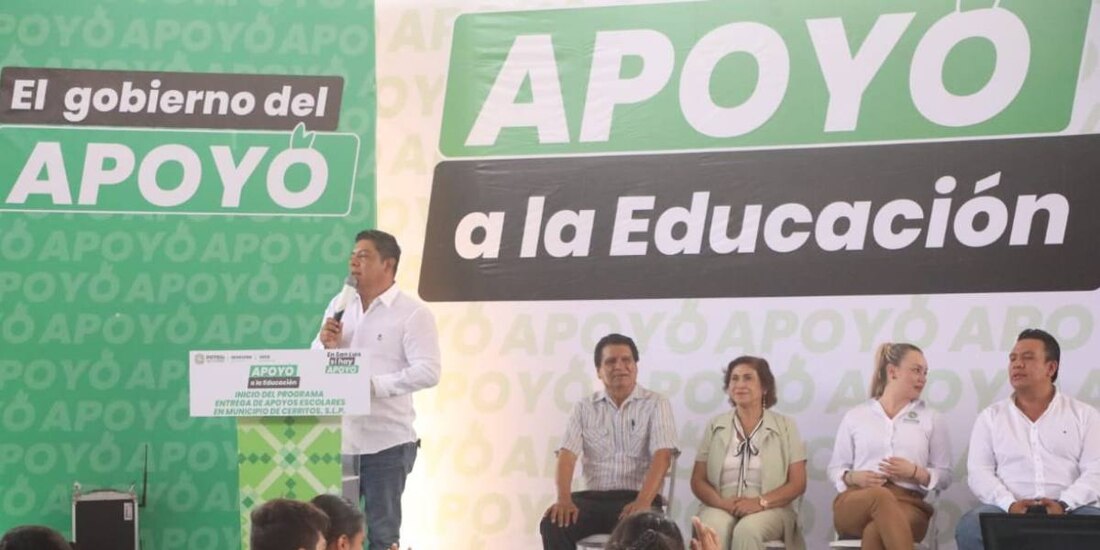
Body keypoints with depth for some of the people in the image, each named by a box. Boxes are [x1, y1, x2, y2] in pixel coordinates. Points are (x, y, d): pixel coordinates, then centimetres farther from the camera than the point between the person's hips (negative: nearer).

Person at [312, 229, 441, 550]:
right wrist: (327, 346, -8)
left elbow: (428, 372, -17)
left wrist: (374, 385, -25)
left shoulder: (412, 313, -7)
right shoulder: (338, 306, 11)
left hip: (386, 442, -5)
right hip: (338, 439, 5)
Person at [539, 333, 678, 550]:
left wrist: (643, 501, -28)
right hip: (594, 498, 3)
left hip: (636, 498, -3)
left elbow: (662, 456, -10)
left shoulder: (656, 404, 4)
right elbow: (567, 454, 1)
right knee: (553, 524, -27)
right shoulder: (584, 408, 12)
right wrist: (564, 498, -20)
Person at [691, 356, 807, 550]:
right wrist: (721, 502, -10)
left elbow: (797, 483, 3)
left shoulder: (785, 427, 8)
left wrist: (761, 502, -13)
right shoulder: (715, 426, 14)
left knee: (746, 531, -37)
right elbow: (698, 480, 11)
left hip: (769, 510, -1)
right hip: (721, 507, 2)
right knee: (712, 532, -35)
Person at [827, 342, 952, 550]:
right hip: (855, 503, 0)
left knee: (876, 531, -39)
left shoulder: (932, 419, 18)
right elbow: (835, 469, 20)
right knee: (880, 495, -40)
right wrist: (854, 477, -4)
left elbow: (944, 476, 16)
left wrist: (915, 473, -5)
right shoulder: (855, 416, 18)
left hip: (907, 505, 0)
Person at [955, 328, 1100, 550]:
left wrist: (1063, 504, -15)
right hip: (1008, 511, 1)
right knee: (970, 527, -32)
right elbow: (978, 472, 6)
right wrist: (1010, 504, -14)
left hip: (1069, 510, -1)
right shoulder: (991, 416, 16)